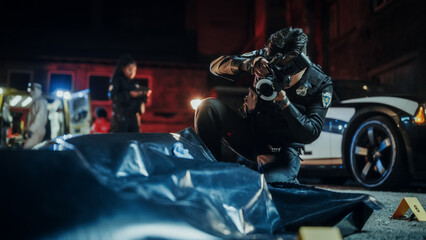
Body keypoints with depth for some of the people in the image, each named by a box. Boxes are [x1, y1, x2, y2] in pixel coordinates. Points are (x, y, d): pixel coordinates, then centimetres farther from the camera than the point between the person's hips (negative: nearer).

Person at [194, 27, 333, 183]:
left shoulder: (321, 84, -10)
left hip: (280, 151, -3)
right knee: (209, 107, -22)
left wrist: (284, 102, -29)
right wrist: (246, 64, -30)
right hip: (248, 134, 3)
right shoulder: (265, 57, -6)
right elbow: (216, 65, -9)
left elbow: (310, 134, -16)